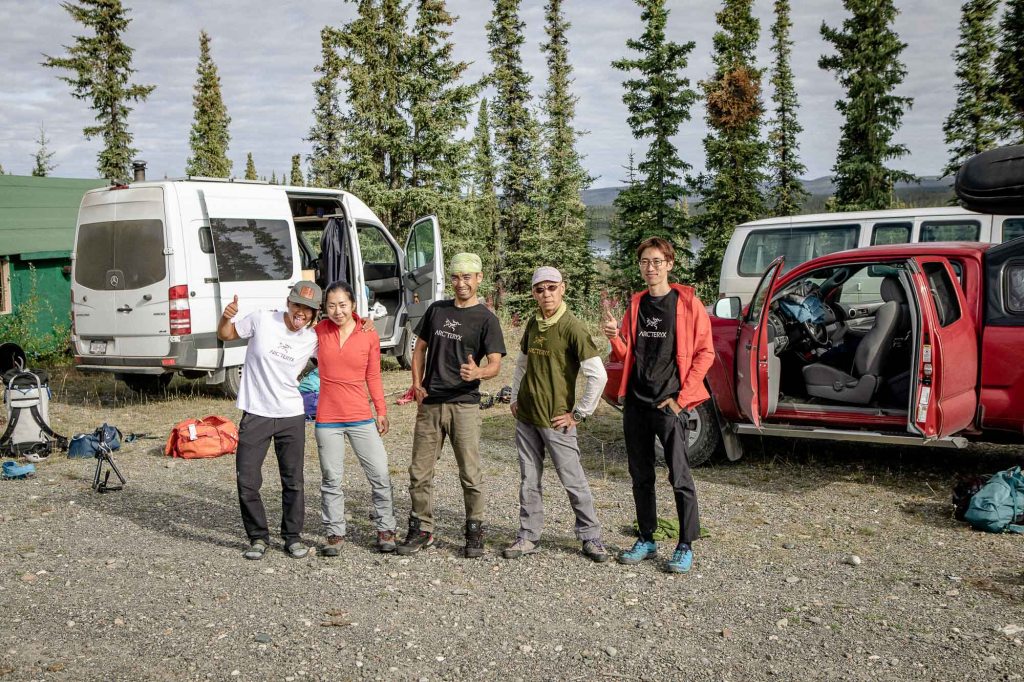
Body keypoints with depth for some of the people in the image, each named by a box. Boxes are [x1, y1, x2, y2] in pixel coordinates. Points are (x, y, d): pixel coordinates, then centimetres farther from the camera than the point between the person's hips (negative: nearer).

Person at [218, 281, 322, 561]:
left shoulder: (313, 339, -2)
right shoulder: (261, 320, -9)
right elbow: (225, 335, 5)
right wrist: (226, 317, -16)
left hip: (292, 416, 2)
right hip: (255, 414, -1)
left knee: (293, 481, 9)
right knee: (247, 481, -1)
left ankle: (293, 537, 24)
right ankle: (258, 537, 17)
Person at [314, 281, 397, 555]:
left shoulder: (369, 335, -3)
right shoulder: (319, 331, -3)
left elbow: (373, 376, 5)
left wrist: (381, 411, 5)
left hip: (361, 418, 0)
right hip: (327, 419, 0)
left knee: (380, 475, 1)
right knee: (331, 480, 9)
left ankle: (385, 530, 17)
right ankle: (335, 533, 22)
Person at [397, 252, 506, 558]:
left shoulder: (486, 318, -2)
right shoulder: (436, 310, 12)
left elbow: (495, 364, -10)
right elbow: (420, 348, 19)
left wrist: (478, 372, -32)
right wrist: (417, 384, 5)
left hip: (464, 404, -4)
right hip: (429, 403, 4)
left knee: (470, 474, 1)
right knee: (419, 472, 7)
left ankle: (475, 532, 15)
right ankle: (421, 530, 20)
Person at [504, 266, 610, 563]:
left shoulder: (572, 327, -13)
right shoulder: (533, 324, 8)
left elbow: (598, 375, -17)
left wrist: (579, 414, -12)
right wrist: (515, 398, 16)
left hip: (555, 420, -6)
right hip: (525, 418, 6)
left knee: (573, 481, 1)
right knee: (529, 481, 10)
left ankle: (591, 537, 14)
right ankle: (528, 537, 19)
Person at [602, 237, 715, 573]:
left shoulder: (687, 302, -3)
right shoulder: (636, 305, 12)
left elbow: (704, 352, -5)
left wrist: (682, 398, -10)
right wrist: (614, 338, -7)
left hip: (669, 403, -5)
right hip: (635, 401, 5)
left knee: (679, 476, -5)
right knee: (641, 476, 11)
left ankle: (686, 547, 5)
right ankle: (646, 540, 23)